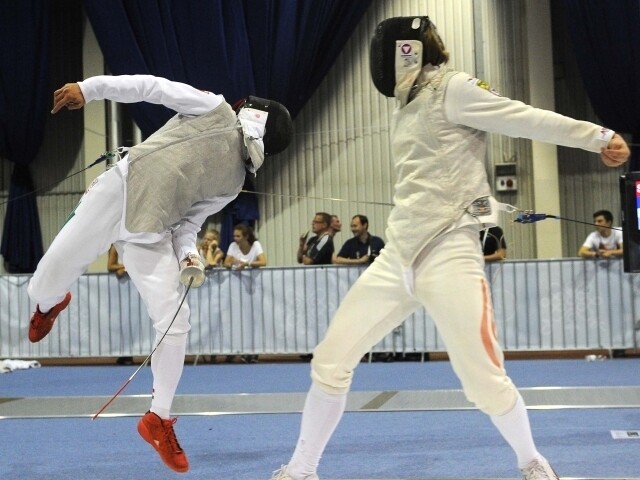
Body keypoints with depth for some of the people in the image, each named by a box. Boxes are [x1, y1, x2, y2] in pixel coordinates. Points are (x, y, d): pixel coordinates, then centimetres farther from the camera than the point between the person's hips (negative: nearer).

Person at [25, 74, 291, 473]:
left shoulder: (233, 181, 12)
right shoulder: (215, 109, 2)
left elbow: (187, 220, 9)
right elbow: (151, 87, 0)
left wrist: (190, 255, -12)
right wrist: (90, 88, -9)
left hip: (149, 232, 3)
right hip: (113, 198, -3)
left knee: (175, 322, -10)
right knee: (45, 288, 0)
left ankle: (159, 419, 8)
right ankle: (52, 304, 41)